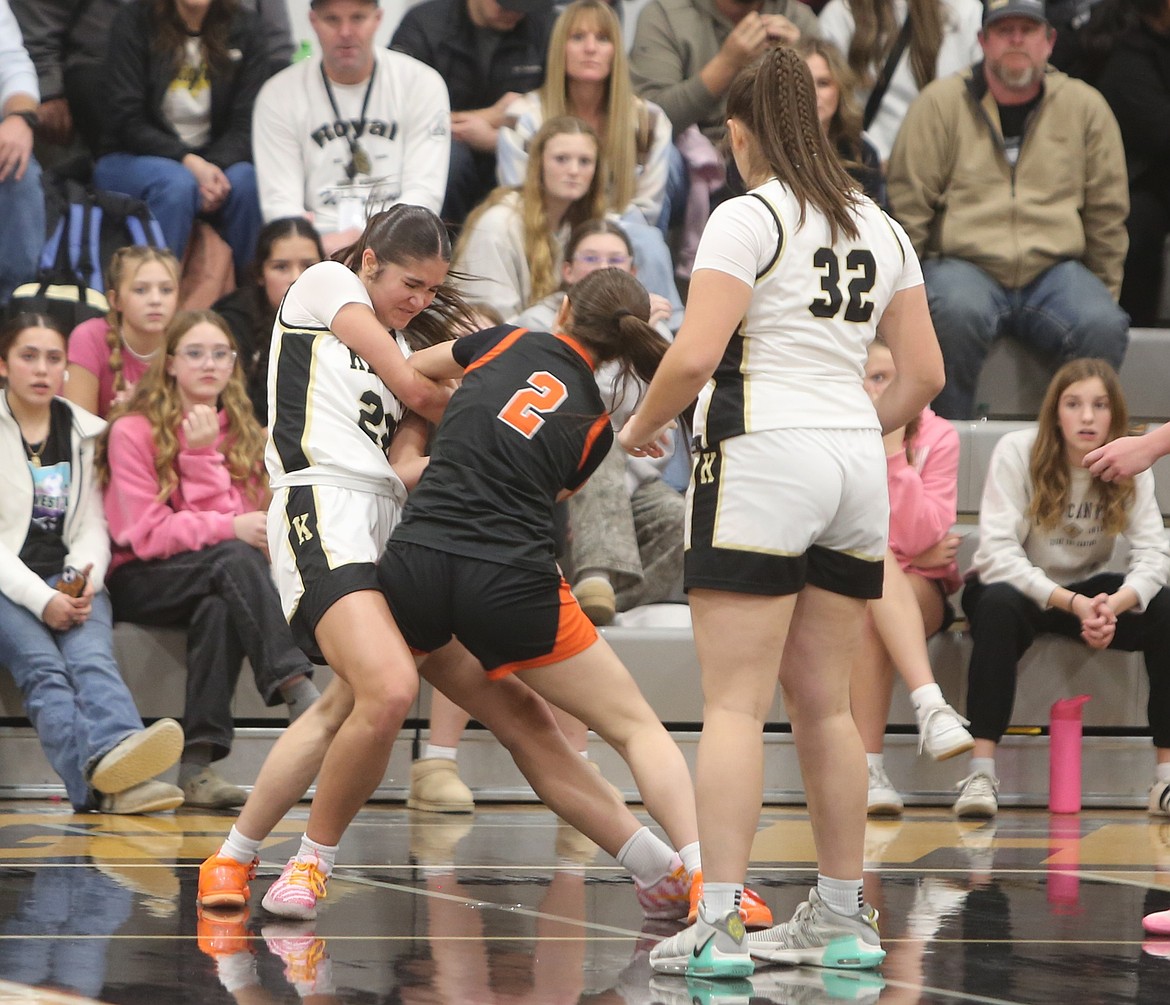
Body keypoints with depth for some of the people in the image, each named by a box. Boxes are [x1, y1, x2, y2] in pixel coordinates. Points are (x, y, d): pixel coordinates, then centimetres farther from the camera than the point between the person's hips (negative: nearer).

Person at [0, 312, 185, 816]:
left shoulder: (85, 433, 19)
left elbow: (93, 528, 15)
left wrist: (85, 581, -8)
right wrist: (41, 600, -17)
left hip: (72, 581, 3)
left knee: (91, 658, -30)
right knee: (42, 666, -32)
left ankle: (113, 754, -62)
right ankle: (102, 785, -59)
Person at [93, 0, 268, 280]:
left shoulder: (244, 28, 2)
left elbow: (246, 124, -5)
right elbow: (127, 122, -11)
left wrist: (215, 166, -27)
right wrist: (188, 161, -26)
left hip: (213, 160, 3)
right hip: (128, 160, -3)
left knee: (247, 182, -30)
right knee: (178, 184, -35)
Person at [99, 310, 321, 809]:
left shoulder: (241, 434, 12)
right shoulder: (134, 432, -2)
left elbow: (239, 514, -3)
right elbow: (146, 534, -11)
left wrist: (206, 456, -14)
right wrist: (230, 529, -23)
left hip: (213, 582, 4)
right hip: (138, 582, -3)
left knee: (219, 608, -35)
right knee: (235, 558, -34)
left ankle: (198, 764, -41)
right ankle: (297, 689, -50)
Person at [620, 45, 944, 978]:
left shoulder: (748, 218, -7)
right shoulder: (880, 227, 12)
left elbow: (695, 355, -16)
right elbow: (925, 374, 12)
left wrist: (642, 426, 0)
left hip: (763, 458, -6)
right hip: (856, 470, 6)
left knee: (735, 704, -7)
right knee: (825, 705, 13)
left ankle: (717, 926, -13)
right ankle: (841, 918, 17)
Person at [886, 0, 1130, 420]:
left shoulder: (1085, 106, 9)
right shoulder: (940, 102, 2)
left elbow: (1106, 212, 15)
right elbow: (907, 202, 3)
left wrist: (1102, 291, 14)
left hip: (1054, 270, 2)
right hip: (964, 263, -2)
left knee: (1104, 326, -28)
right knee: (958, 312, -36)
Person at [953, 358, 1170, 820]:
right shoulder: (1017, 452, -17)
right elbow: (998, 552, -25)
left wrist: (1115, 604, -39)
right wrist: (1073, 604, -37)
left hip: (1088, 593, 3)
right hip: (1018, 587, -3)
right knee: (999, 605, -39)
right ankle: (980, 773, -43)